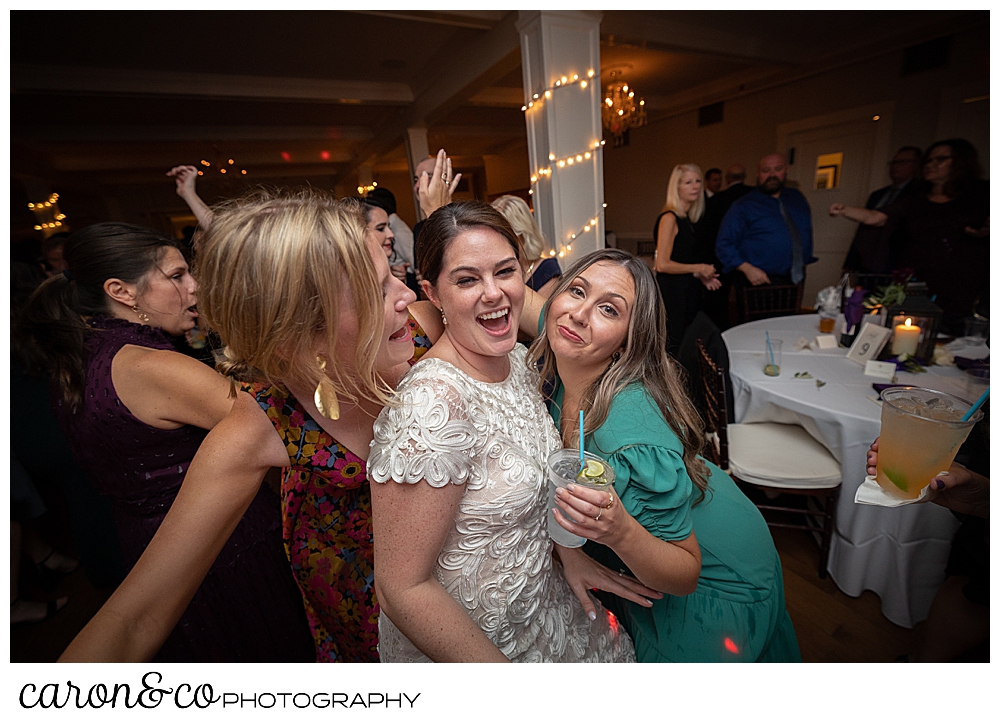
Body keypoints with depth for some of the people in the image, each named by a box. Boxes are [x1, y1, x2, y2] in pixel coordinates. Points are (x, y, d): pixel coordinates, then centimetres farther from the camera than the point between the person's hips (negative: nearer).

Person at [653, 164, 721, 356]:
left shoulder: (686, 219, 15)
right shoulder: (669, 218, -11)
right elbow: (662, 264, -19)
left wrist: (701, 276, 9)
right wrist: (698, 268, -8)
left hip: (687, 293, 9)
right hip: (672, 293, -9)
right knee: (673, 351, -6)